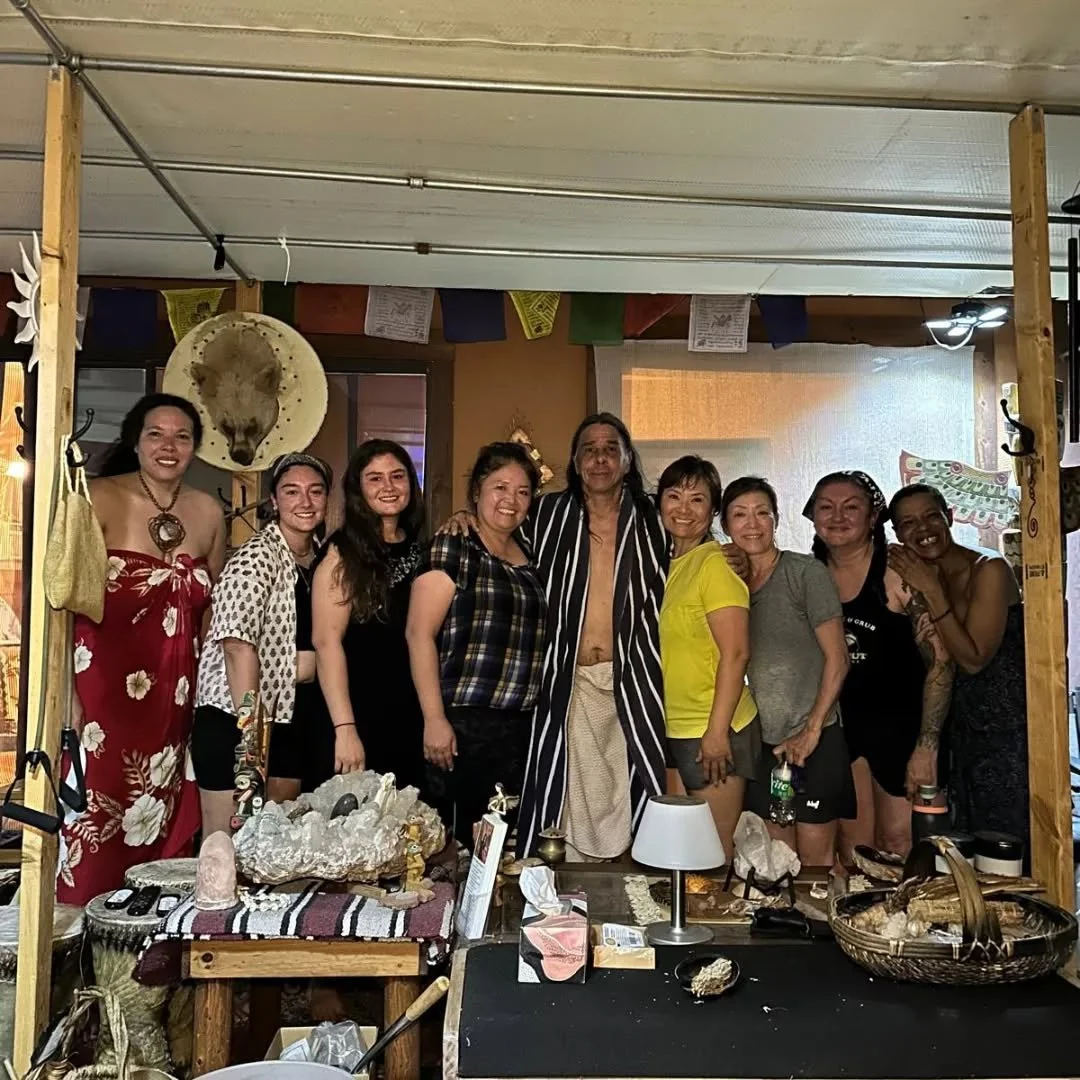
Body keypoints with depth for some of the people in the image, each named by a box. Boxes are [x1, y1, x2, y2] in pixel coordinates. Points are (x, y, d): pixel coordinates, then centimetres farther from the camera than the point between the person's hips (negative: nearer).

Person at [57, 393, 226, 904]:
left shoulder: (208, 512, 7)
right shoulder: (99, 498, -7)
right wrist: (66, 689, -18)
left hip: (173, 691, 4)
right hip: (103, 684, -4)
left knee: (162, 820, 11)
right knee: (96, 816, 0)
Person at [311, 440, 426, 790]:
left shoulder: (420, 547, 7)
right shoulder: (344, 550, -7)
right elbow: (327, 641, -15)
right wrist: (345, 728, -20)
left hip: (414, 720, 5)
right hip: (358, 719, -5)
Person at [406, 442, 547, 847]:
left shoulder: (530, 557, 15)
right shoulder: (451, 549, -4)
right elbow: (419, 634, -10)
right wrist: (434, 719, -15)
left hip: (520, 728, 6)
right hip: (461, 725, -6)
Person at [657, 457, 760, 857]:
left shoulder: (715, 563, -13)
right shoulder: (668, 565, 11)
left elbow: (735, 653, -18)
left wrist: (717, 730, -20)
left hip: (714, 732, -8)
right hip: (679, 730, 8)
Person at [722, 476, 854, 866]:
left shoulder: (806, 572, -8)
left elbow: (837, 658, -10)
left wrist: (812, 729, -13)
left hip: (814, 742, -5)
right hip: (762, 742, 5)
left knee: (816, 856, 3)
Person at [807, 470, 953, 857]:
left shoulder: (898, 573, -14)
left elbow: (939, 661, -15)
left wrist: (927, 745, -19)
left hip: (899, 723, -4)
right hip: (839, 725, 4)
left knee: (899, 846, 1)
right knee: (852, 847, 11)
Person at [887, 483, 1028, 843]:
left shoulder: (989, 571, -17)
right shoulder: (919, 577, 4)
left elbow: (973, 659, -20)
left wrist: (932, 592, -22)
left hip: (1009, 731, -7)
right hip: (963, 730, 7)